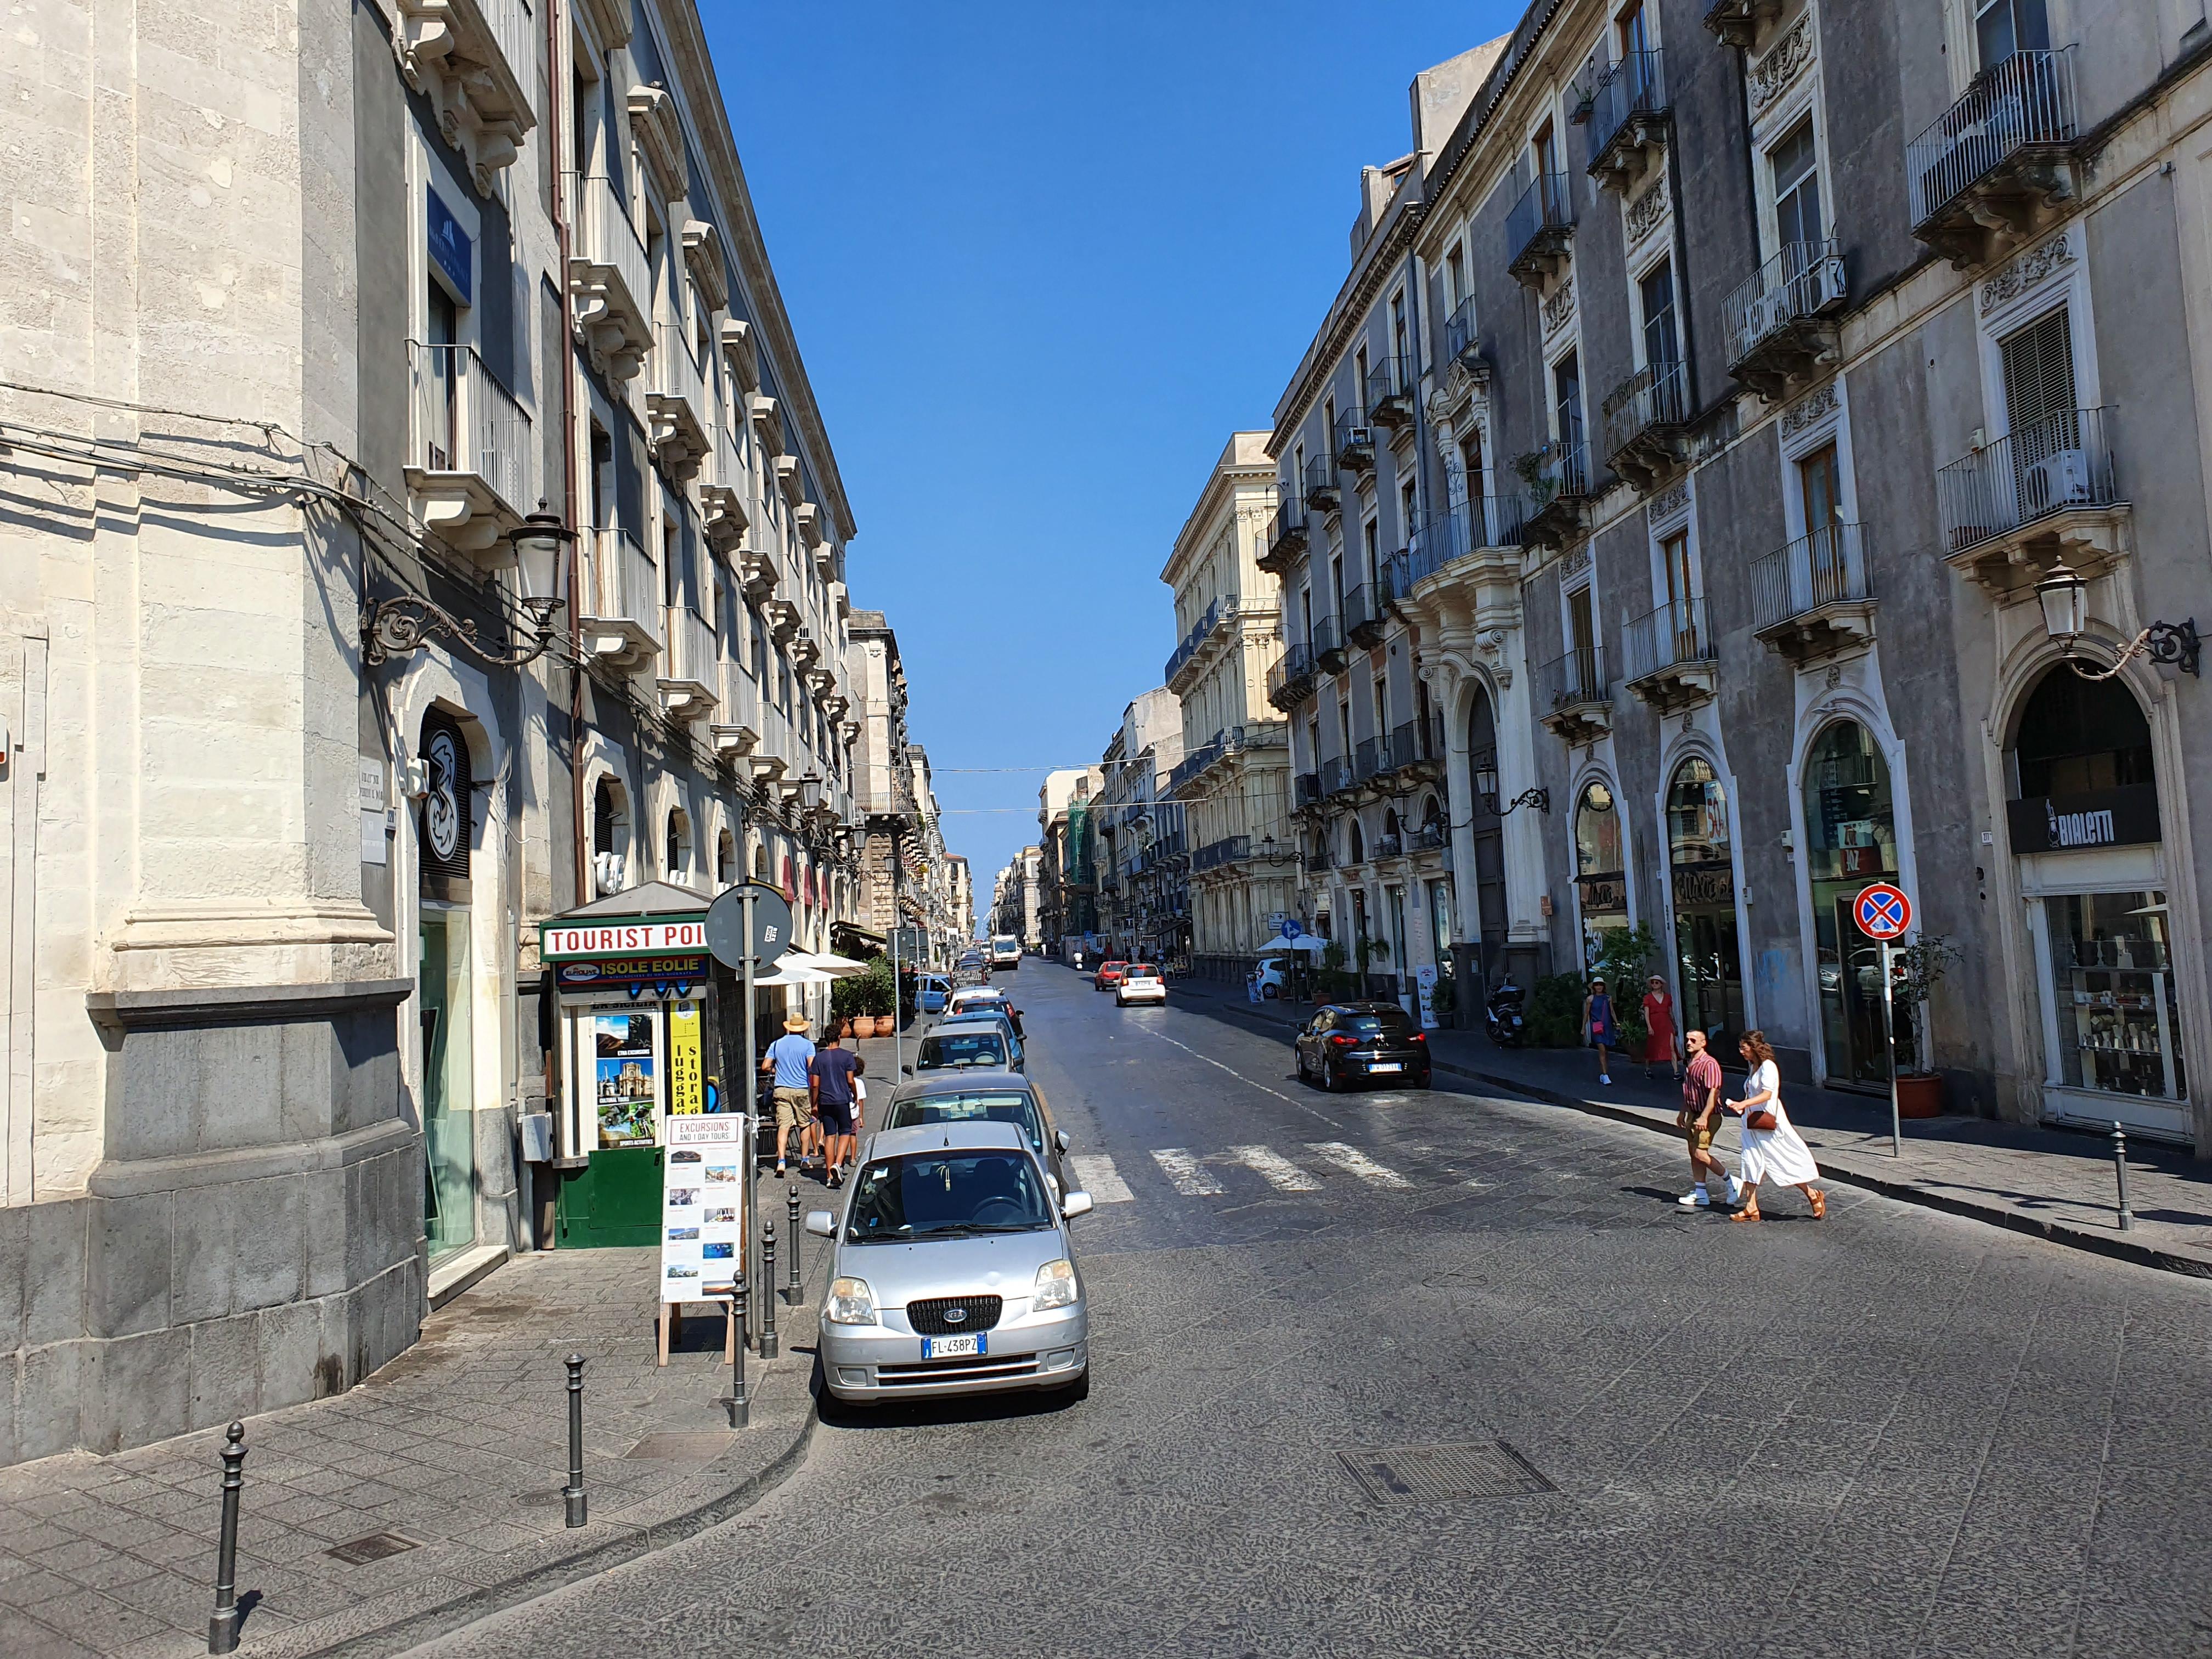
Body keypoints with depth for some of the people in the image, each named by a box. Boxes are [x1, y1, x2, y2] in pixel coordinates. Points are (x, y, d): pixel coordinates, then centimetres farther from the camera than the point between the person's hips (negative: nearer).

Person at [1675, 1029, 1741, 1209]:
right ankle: (1700, 1194, 17)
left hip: (1708, 1116, -9)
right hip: (1694, 1114, 9)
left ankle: (1731, 1182, 5)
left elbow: (1714, 1092, -23)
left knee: (1700, 1153, -12)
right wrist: (1682, 1113, 23)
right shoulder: (1690, 1064, 11)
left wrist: (1704, 1118, -25)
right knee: (1694, 1154, 10)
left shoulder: (1709, 1064, -18)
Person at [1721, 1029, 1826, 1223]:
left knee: (1783, 1163, 0)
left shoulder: (1768, 1066, -14)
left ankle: (1813, 1195, 18)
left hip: (1768, 1121, -9)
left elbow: (1767, 1094, -25)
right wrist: (1741, 1107, 9)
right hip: (1753, 1123, 9)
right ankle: (1751, 1208, 4)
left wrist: (1743, 1104, -36)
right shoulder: (1753, 1067, 13)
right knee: (1751, 1162, 3)